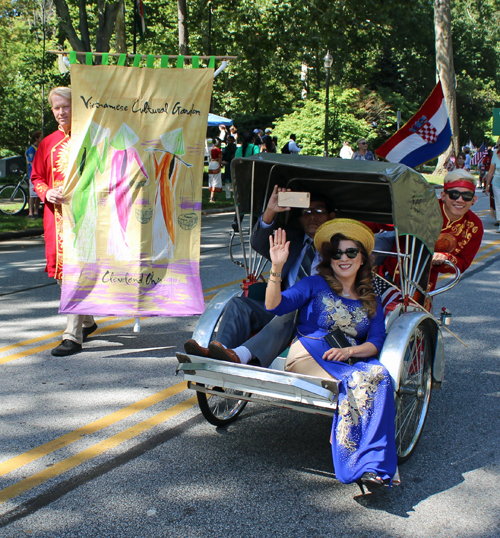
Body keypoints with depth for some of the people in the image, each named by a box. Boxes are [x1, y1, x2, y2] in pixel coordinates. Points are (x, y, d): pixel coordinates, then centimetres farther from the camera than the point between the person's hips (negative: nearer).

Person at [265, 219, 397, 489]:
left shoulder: (371, 302, 21)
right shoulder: (315, 285, 11)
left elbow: (375, 343, 10)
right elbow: (274, 305, -2)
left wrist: (349, 351, -11)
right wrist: (276, 268, -17)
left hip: (354, 358, 3)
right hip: (309, 353, -3)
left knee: (380, 376, -31)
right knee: (357, 381, -33)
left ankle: (372, 467, -34)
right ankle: (363, 464, -27)